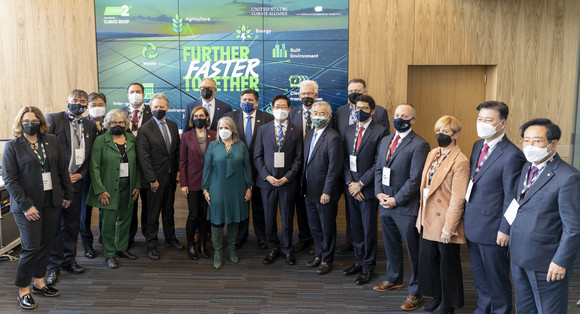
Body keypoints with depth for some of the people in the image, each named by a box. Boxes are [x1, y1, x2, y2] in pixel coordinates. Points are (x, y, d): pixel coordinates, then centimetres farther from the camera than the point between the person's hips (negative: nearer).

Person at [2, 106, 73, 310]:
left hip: (52, 203, 5)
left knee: (46, 245, 11)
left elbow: (62, 169, 12)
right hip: (28, 205, -5)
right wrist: (26, 205, -15)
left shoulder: (51, 141, 8)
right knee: (31, 247, -4)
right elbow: (9, 180, -9)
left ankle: (39, 282, 27)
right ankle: (23, 290, 12)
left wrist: (67, 194, 10)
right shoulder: (12, 146, -5)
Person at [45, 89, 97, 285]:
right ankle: (54, 266, 12)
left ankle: (69, 260, 26)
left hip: (76, 181, 5)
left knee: (72, 223, 12)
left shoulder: (90, 126, 11)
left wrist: (81, 174, 0)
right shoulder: (53, 119, -3)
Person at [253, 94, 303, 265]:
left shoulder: (296, 131, 3)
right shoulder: (263, 129, 5)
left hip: (288, 181, -1)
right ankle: (273, 248, 25)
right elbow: (257, 157, 3)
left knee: (287, 217, 7)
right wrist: (267, 176, -9)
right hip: (267, 181, 1)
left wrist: (287, 177, -10)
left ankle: (287, 249, 24)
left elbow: (298, 158, 0)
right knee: (269, 217, 8)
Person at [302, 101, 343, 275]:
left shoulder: (333, 138, -17)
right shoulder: (309, 134, 9)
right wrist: (304, 187, 11)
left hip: (325, 192, -8)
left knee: (327, 228, 8)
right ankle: (318, 255, 36)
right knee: (314, 227, 19)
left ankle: (327, 260, 23)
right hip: (310, 190, 8)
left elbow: (334, 168, -19)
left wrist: (327, 192, -18)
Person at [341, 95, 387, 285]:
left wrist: (360, 184, -13)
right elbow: (345, 159, 8)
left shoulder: (380, 131, -8)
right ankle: (359, 261, 31)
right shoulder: (349, 130, 10)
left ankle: (368, 267, 20)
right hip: (351, 188, 5)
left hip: (368, 189, -5)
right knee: (355, 227, 15)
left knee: (369, 229, 5)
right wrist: (350, 182, -4)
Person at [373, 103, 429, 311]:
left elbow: (415, 179, -16)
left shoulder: (419, 145, -12)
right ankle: (394, 279, 41)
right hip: (385, 205, 7)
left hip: (406, 207, -7)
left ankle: (415, 292, 17)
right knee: (391, 245, 21)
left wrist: (396, 200, -15)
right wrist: (379, 193, 0)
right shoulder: (385, 141, 12)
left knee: (413, 250, 4)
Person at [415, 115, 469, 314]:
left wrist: (448, 228, -17)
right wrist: (421, 215, 10)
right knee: (428, 258, 16)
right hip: (428, 219, 7)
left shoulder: (460, 162, -17)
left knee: (448, 263, 9)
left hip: (445, 222, -7)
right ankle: (437, 297, 35)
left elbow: (458, 199, -18)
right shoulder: (432, 154, 8)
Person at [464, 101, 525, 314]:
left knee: (497, 280, 11)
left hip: (493, 231, -8)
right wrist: (467, 216, 14)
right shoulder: (478, 146, 7)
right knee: (479, 278, 23)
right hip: (472, 227, 8)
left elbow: (512, 199, -17)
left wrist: (505, 230, -15)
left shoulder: (512, 155, -19)